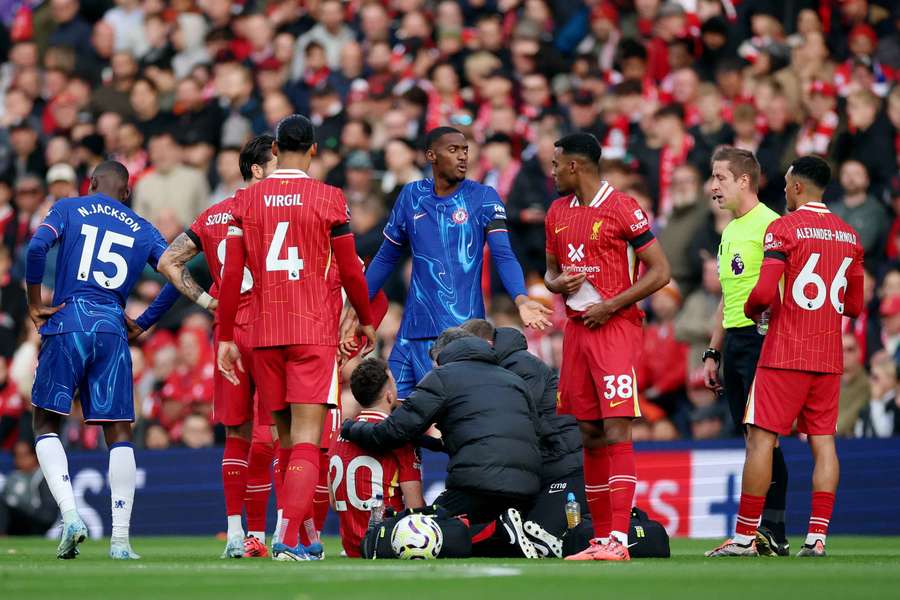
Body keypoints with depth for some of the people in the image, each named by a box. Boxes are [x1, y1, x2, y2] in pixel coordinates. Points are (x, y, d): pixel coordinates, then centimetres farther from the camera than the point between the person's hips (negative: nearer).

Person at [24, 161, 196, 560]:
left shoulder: (68, 209, 9)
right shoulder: (142, 230, 16)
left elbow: (36, 247, -9)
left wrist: (35, 303, 1)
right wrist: (142, 323, 17)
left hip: (66, 325, -2)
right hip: (112, 330, 2)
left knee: (47, 423, 9)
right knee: (118, 431, 6)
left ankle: (70, 515, -11)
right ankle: (120, 538, -1)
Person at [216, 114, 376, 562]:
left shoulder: (247, 201, 5)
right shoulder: (327, 199, -3)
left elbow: (232, 276, 4)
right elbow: (351, 272, 1)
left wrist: (225, 337, 11)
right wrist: (366, 320, 17)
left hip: (265, 334, 3)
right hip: (315, 333, -3)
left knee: (285, 435, 15)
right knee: (306, 437, -8)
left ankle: (299, 534, 19)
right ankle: (289, 539, -21)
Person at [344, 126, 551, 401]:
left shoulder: (484, 198, 0)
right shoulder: (412, 195, 10)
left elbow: (503, 256, -8)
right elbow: (387, 257, 19)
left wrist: (521, 299, -26)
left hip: (462, 327, -4)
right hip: (414, 328, 4)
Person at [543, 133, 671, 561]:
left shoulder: (622, 209, -8)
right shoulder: (558, 212, 14)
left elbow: (659, 272, -9)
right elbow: (551, 270, 25)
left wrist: (610, 305, -14)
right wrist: (558, 282, 0)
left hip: (616, 328, -7)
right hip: (577, 329, 7)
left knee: (616, 432, -13)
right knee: (590, 435, 6)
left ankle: (619, 540, -18)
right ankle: (601, 538, 10)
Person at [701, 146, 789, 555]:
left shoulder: (769, 225, -9)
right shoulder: (729, 232, 20)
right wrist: (713, 354, 23)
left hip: (762, 339, -9)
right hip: (733, 343, 9)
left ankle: (773, 535, -10)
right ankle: (758, 533, 10)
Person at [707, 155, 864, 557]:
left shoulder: (784, 228, -8)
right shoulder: (849, 235, 11)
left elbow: (764, 291, -16)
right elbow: (854, 305, 16)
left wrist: (750, 309, 4)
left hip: (785, 355, -6)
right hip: (829, 357, 6)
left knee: (761, 438, -3)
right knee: (823, 441, 5)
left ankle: (745, 537, -3)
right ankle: (817, 536, -1)